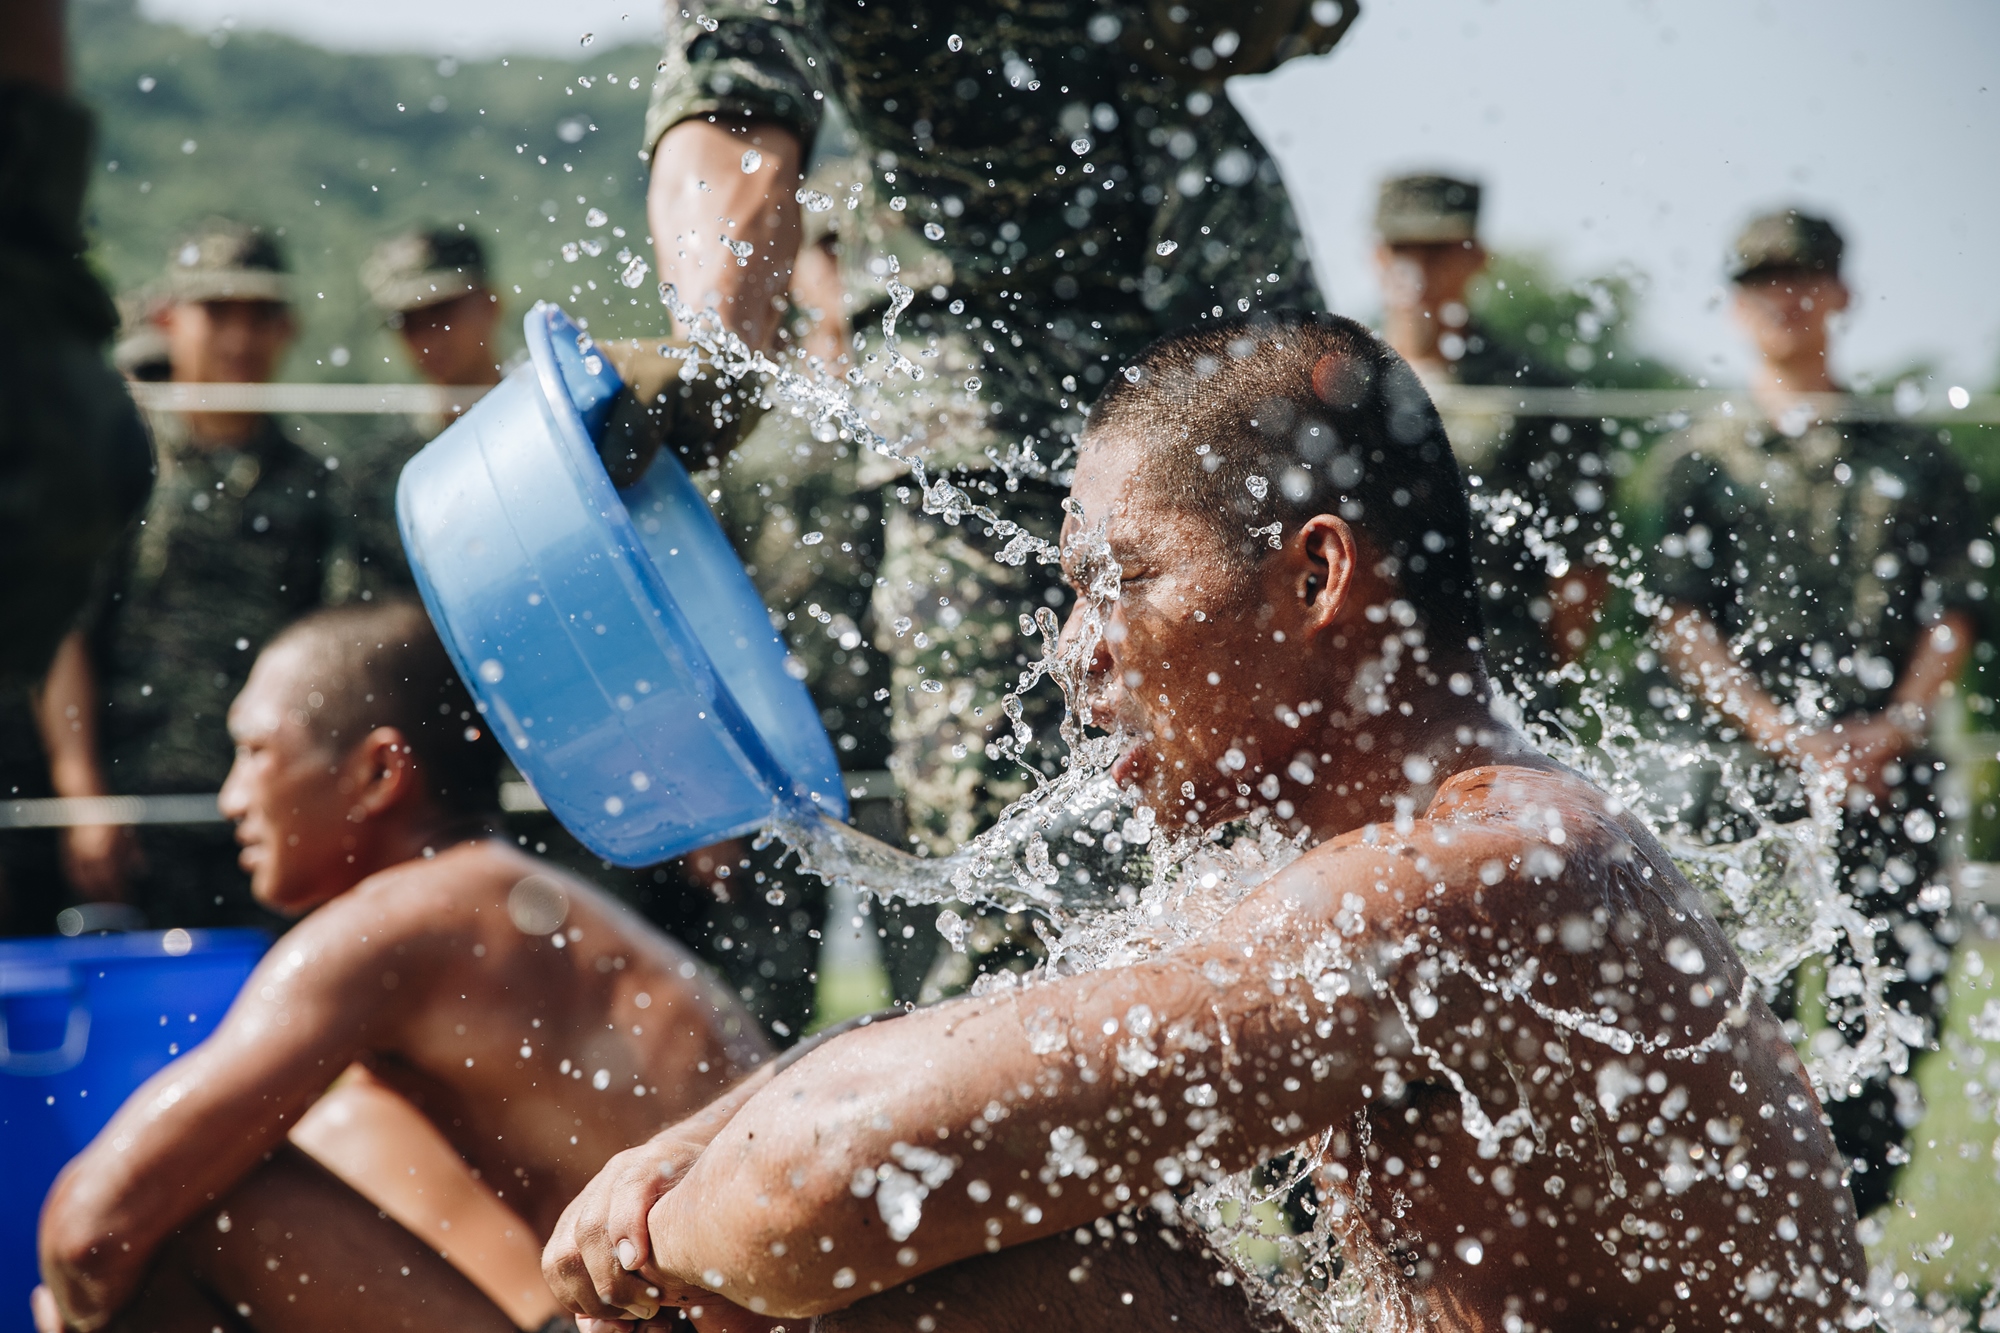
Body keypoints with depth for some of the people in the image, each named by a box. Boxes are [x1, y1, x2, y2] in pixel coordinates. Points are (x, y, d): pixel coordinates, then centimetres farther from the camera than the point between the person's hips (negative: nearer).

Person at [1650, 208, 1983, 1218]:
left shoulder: (1909, 454, 14)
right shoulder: (1702, 459, 10)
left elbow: (1955, 609, 9)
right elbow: (1681, 621, 2)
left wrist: (1896, 729, -7)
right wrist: (1782, 734, -11)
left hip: (1889, 770, 2)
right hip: (1749, 769, -2)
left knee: (1898, 1003, -3)